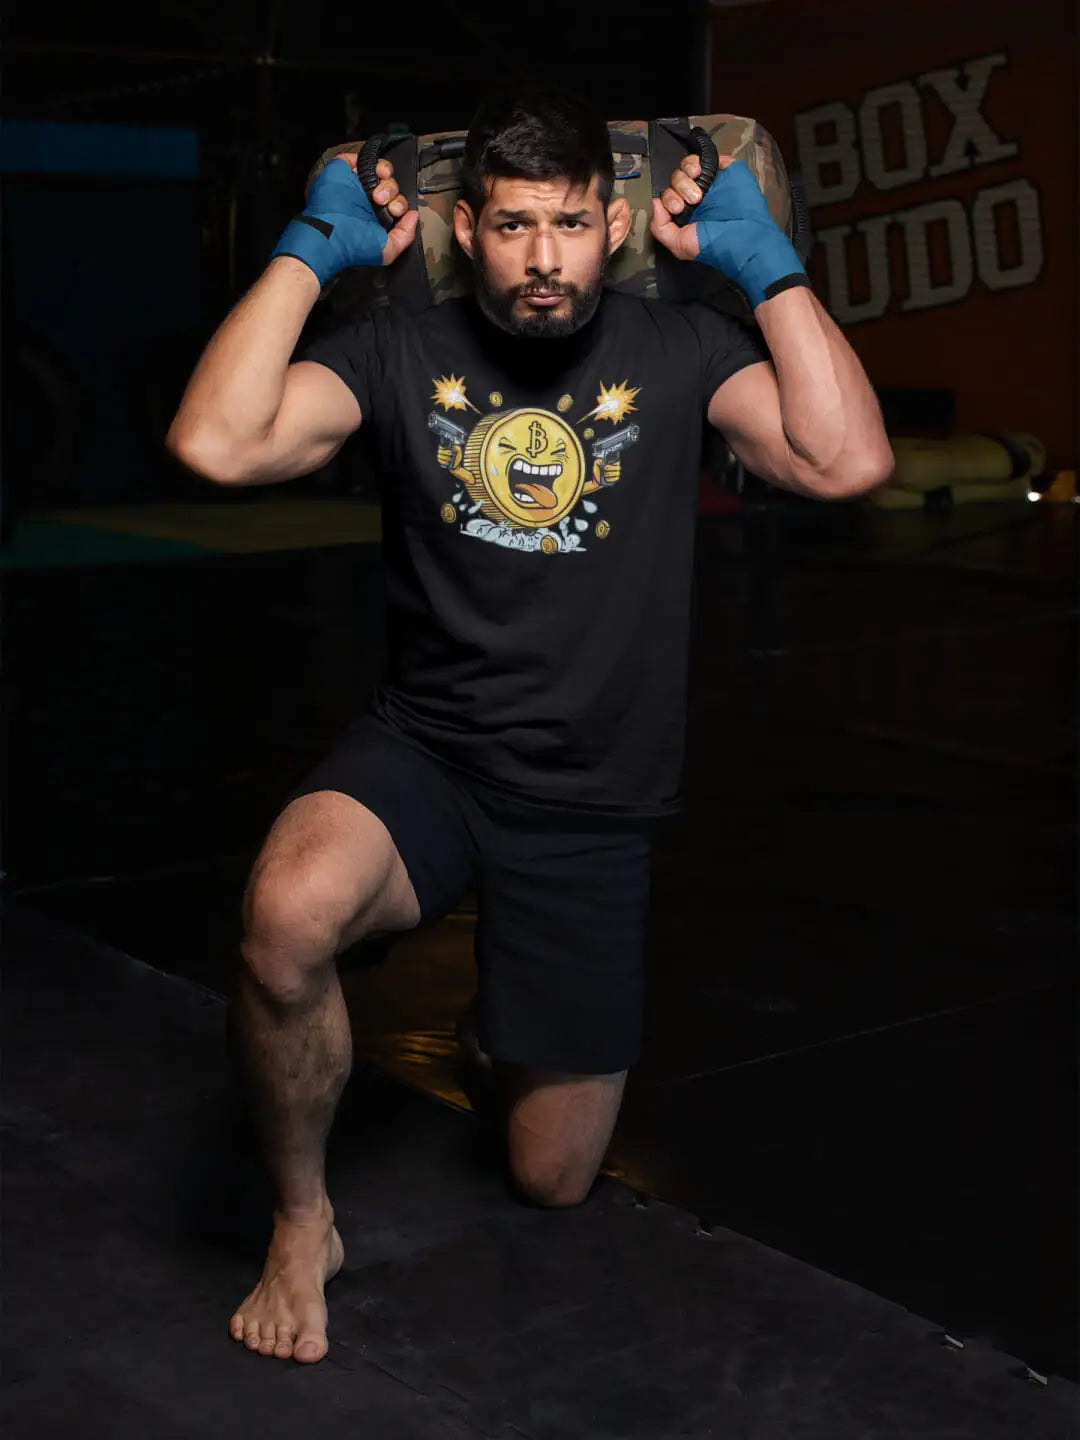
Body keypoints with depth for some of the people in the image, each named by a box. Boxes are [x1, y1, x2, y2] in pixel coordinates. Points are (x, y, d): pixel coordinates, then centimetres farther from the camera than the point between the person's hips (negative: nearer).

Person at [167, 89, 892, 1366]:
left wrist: (765, 263, -13)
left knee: (552, 1180, 8)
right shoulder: (402, 351, -2)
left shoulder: (677, 351, -2)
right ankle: (301, 1224, -7)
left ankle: (531, 1034, 47)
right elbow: (217, 445, -18)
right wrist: (309, 251, -11)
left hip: (590, 803, 1)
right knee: (288, 914, -36)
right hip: (423, 748, 0)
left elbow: (847, 461, -18)